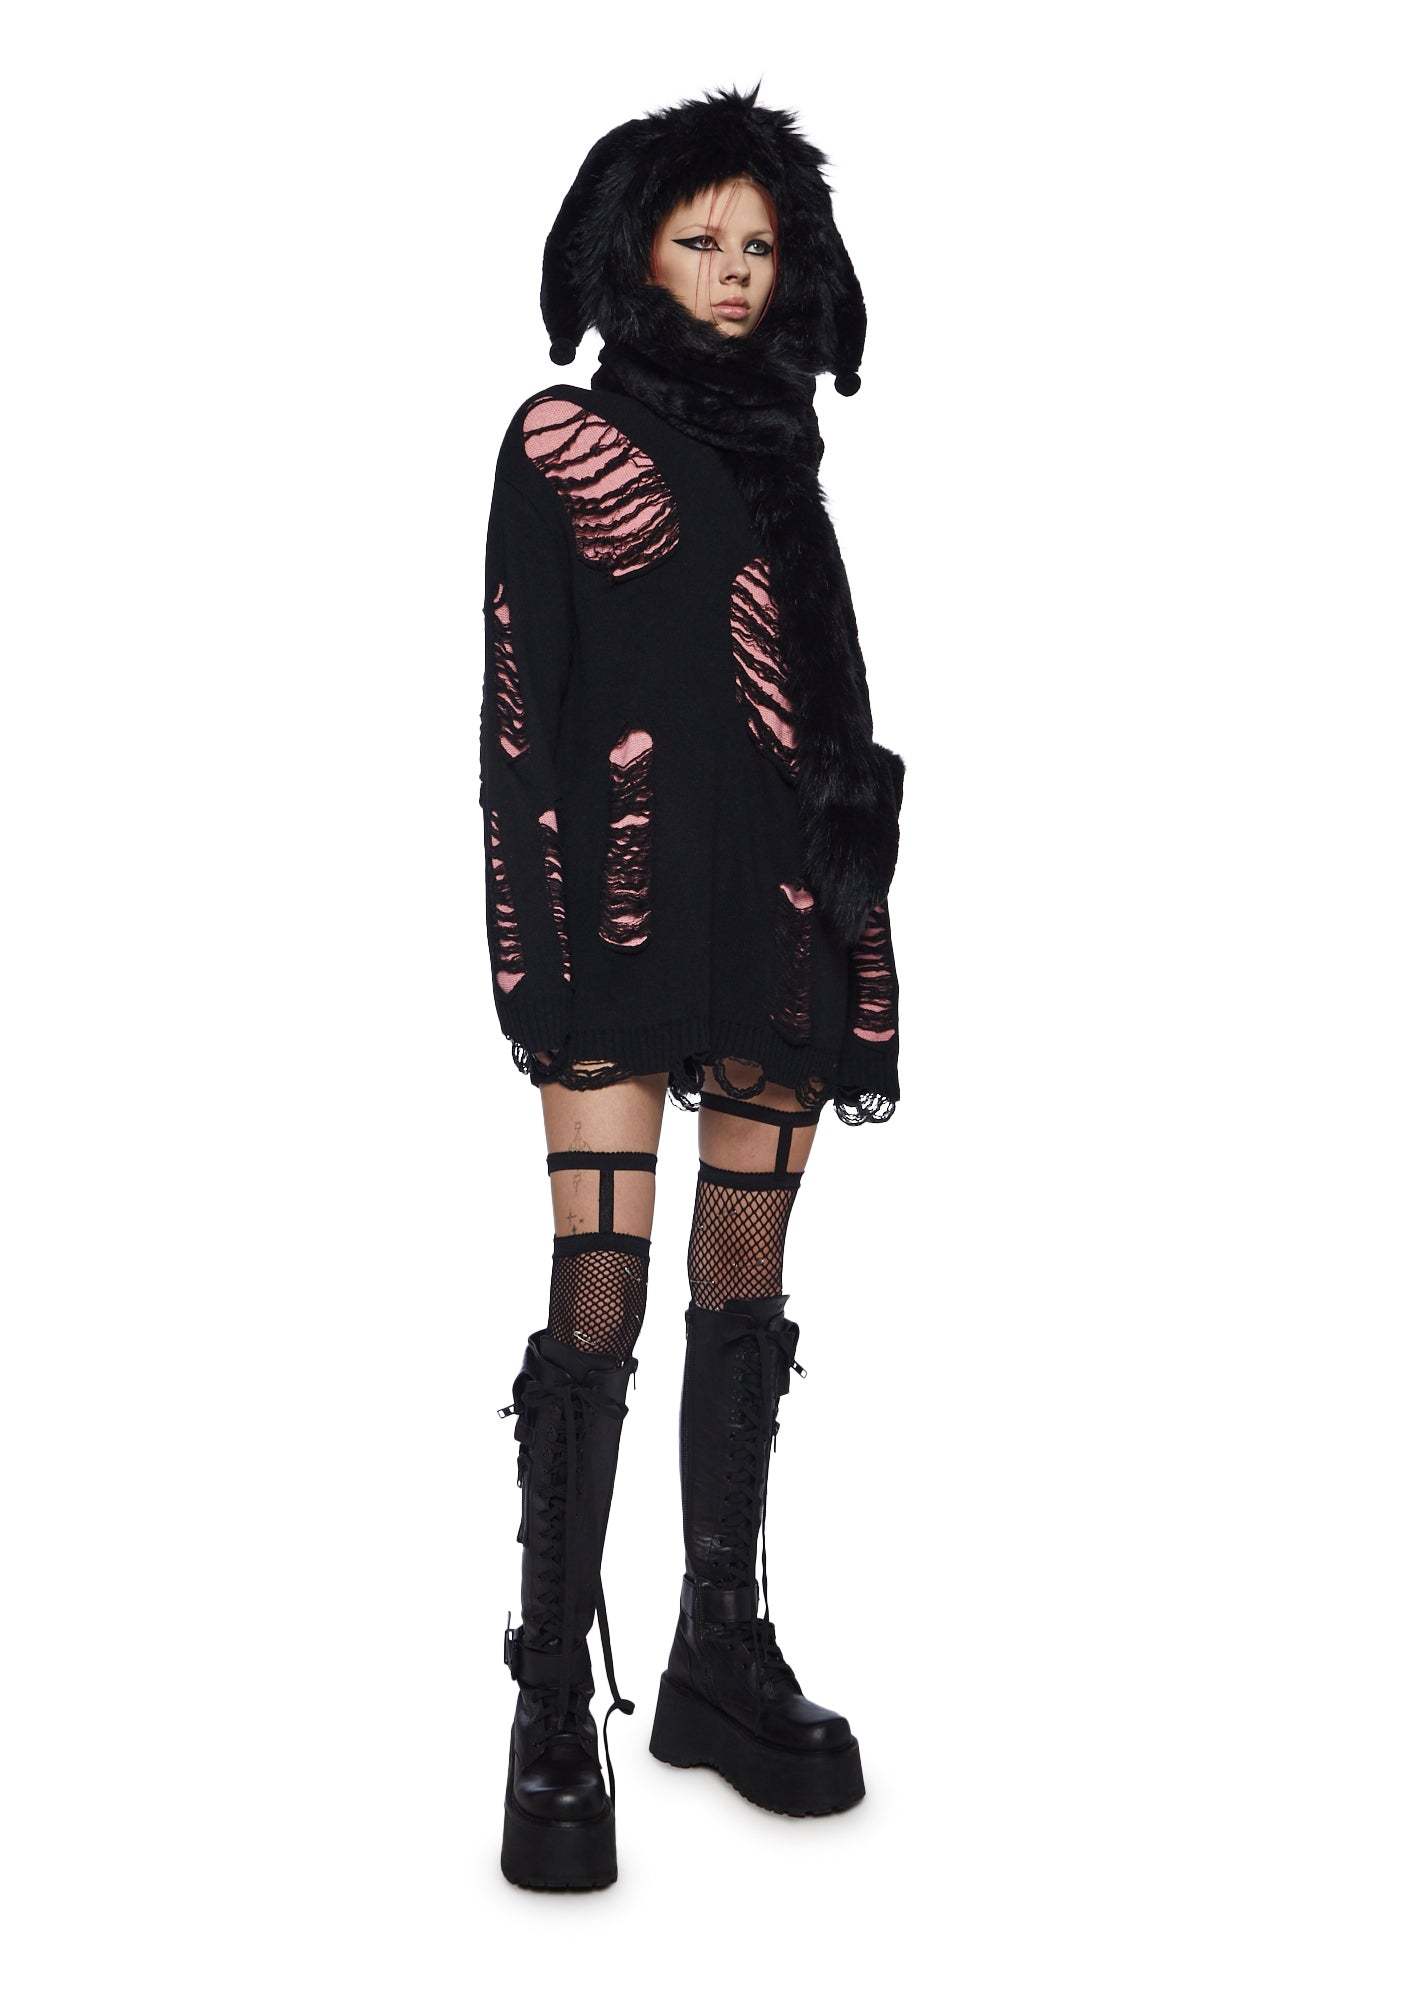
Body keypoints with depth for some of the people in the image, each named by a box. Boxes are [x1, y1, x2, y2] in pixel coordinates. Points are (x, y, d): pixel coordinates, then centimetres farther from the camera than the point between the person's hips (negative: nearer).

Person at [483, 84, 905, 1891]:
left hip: (779, 911, 5)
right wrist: (534, 940, -12)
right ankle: (554, 1718, 0)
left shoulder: (778, 450, 18)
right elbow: (517, 709, -4)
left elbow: (831, 704, 17)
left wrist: (854, 919, 11)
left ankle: (722, 1657, 19)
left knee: (745, 1290, 8)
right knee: (600, 1299, -9)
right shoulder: (556, 440, 3)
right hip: (620, 907, -5)